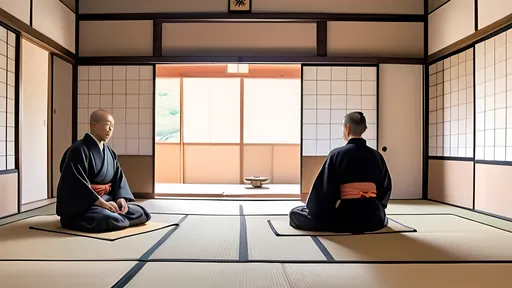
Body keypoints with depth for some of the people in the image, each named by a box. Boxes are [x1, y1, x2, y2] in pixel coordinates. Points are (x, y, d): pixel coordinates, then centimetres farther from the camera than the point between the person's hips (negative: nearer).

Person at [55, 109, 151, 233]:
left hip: (105, 199, 7)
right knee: (108, 219, -35)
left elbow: (119, 177, 9)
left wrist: (121, 198, -11)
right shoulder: (78, 150, -13)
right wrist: (102, 203, -27)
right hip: (80, 205, -7)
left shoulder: (110, 153, 11)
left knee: (140, 213, -4)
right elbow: (77, 183, -21)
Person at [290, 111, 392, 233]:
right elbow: (385, 187, 9)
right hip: (373, 217, 5)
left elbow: (324, 188, -11)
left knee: (295, 213, 10)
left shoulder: (337, 154, -12)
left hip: (346, 217, -4)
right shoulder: (376, 155, 1)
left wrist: (313, 210, 4)